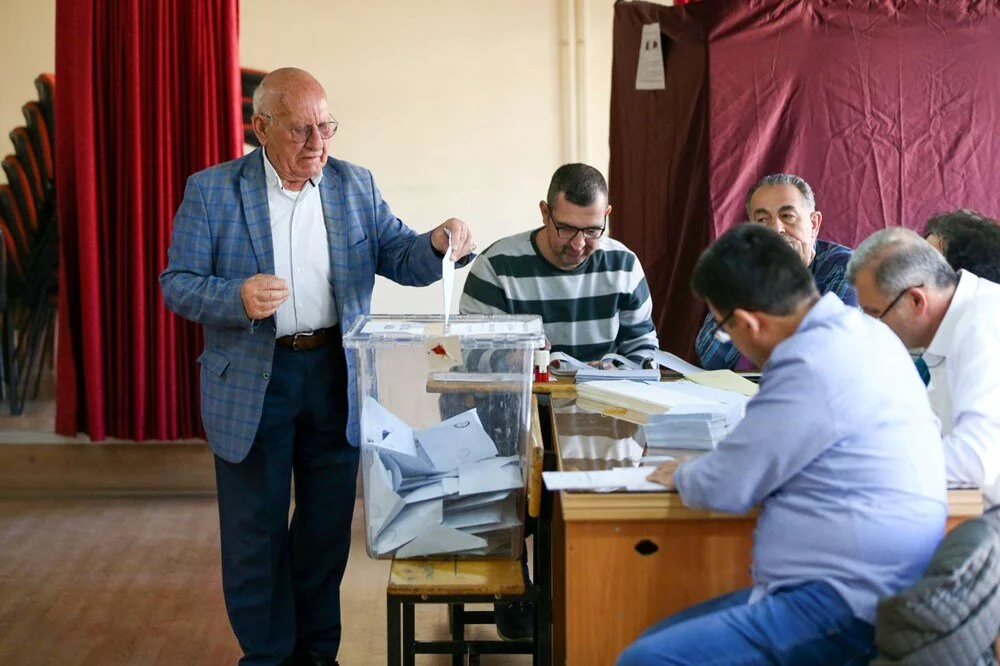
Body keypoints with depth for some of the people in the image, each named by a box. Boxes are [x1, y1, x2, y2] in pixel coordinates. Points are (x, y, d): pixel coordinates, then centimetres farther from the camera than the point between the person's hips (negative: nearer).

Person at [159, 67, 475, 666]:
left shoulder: (355, 185, 4)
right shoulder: (212, 191, -5)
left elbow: (400, 258, 2)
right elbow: (176, 283, -5)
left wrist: (439, 245, -21)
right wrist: (237, 298, -25)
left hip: (336, 376, 3)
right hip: (251, 385, -2)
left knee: (329, 526, 12)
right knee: (255, 531, 6)